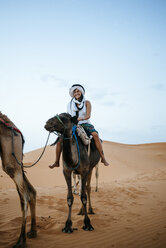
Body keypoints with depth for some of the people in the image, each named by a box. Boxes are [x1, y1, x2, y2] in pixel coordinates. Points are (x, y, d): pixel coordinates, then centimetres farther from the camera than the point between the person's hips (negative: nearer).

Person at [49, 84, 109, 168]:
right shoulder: (70, 104, 9)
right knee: (60, 141, -12)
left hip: (85, 124, -3)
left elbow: (88, 116, -9)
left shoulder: (87, 103, 2)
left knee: (95, 135, -33)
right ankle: (57, 162, 3)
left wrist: (81, 118, -28)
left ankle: (103, 158, -27)